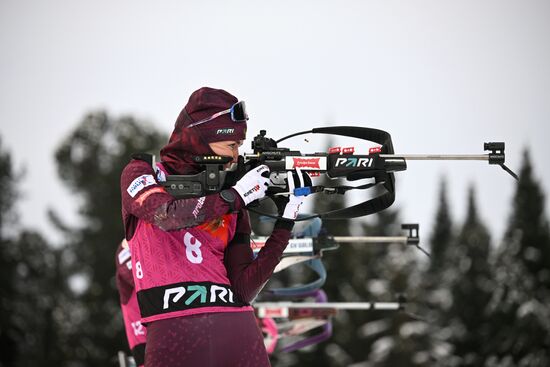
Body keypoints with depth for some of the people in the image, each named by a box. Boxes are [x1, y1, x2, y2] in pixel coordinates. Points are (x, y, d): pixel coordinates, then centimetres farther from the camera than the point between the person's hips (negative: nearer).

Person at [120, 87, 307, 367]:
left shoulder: (233, 208, 17)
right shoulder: (141, 174, 9)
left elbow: (242, 290, 8)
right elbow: (168, 216, -13)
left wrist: (284, 225, 4)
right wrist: (236, 195, -3)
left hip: (237, 327, 4)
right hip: (174, 330, -4)